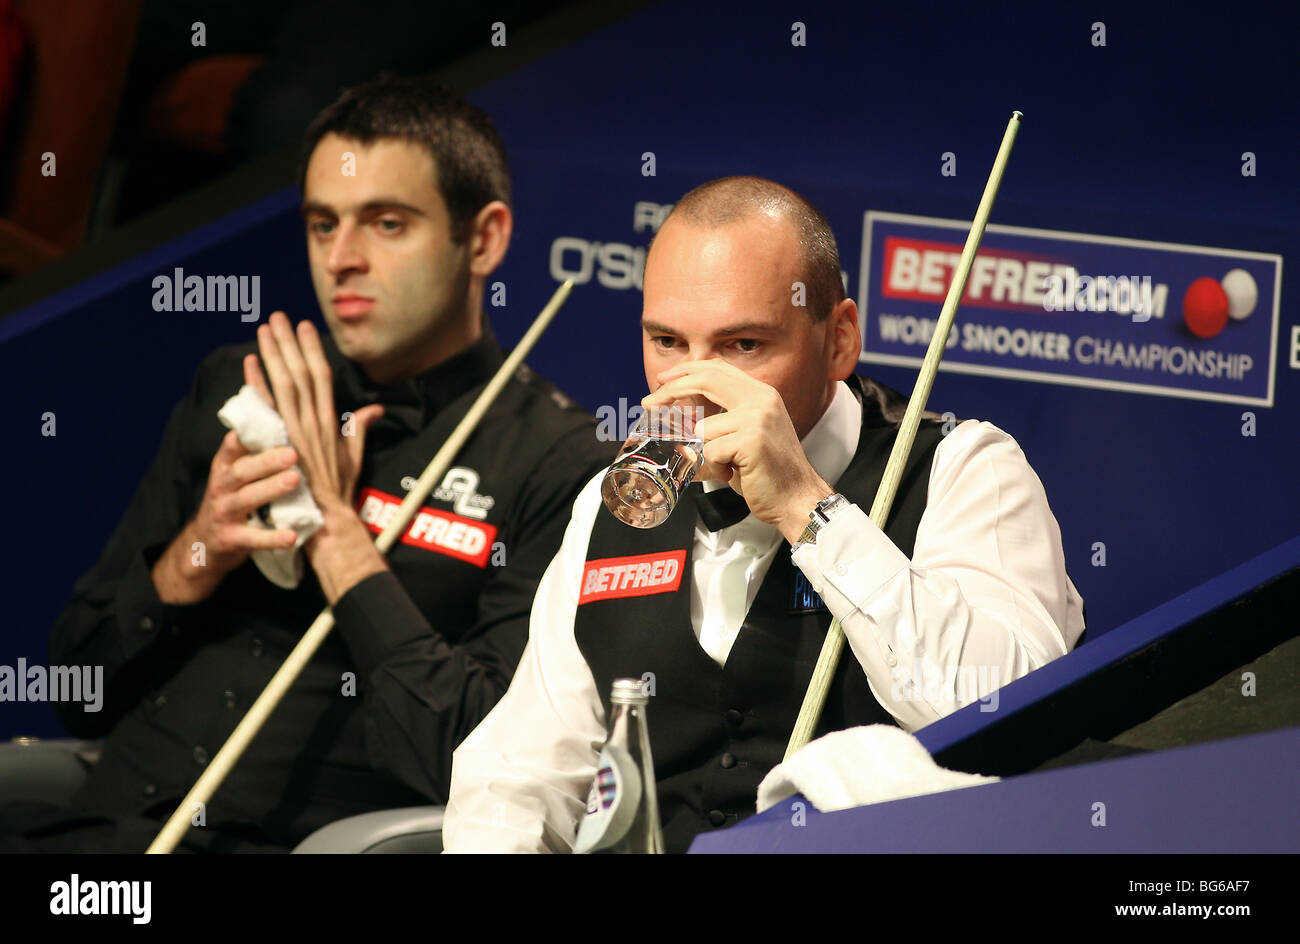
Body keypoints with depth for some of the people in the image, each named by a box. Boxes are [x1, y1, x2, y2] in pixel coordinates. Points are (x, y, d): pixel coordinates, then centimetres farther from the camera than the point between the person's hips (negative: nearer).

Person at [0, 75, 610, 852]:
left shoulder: (556, 461, 2)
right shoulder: (236, 389, 18)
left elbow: (481, 762, -10)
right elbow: (79, 692, 20)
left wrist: (336, 529, -5)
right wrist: (193, 560, 1)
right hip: (95, 825, 6)